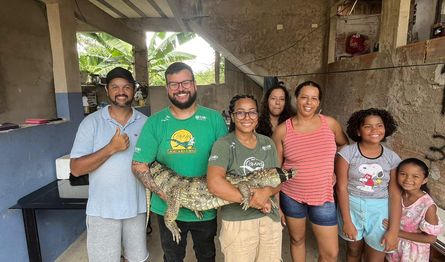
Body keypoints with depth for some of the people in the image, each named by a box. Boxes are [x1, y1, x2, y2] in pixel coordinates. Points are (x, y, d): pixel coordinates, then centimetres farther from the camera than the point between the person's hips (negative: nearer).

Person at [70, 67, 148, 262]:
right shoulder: (92, 122, -6)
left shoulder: (145, 123, 1)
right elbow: (76, 168, -11)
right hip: (103, 210, -2)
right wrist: (111, 148, -22)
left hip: (137, 207, 2)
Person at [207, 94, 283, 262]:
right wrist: (252, 200, -21)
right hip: (237, 223, -4)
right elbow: (214, 185, -25)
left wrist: (267, 192, -16)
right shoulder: (223, 145, -12)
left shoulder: (268, 143, 4)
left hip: (270, 220, 5)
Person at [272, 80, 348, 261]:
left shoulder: (330, 123, -5)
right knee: (297, 240, 19)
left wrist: (337, 172, 7)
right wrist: (276, 203, -2)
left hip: (323, 197, 1)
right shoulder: (282, 130, -9)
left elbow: (345, 145, 16)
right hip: (291, 196, -1)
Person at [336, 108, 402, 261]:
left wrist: (394, 230, -7)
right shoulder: (347, 153, -11)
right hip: (351, 207, -1)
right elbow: (341, 187, -10)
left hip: (380, 211, 1)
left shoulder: (392, 158, -3)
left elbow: (395, 195, -4)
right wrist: (346, 221, -10)